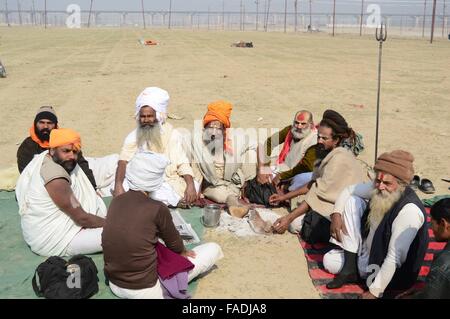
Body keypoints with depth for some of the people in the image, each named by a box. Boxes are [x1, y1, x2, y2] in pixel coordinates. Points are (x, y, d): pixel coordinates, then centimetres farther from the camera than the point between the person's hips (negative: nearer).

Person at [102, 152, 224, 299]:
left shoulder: (116, 201, -3)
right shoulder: (157, 209, -21)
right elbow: (174, 243, -2)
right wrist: (182, 251, 22)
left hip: (114, 284, 6)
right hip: (145, 290, -6)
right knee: (213, 249, 4)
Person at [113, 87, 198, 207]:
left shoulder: (173, 135, 5)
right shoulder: (133, 137, 8)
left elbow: (183, 165, -1)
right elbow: (123, 161, -5)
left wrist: (190, 185, -20)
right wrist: (118, 185, -23)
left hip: (169, 183, -2)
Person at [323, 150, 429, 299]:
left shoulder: (410, 210, -35)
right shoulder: (378, 188, -13)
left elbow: (394, 259, -33)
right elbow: (349, 190, 5)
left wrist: (374, 292, -29)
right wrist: (336, 213, -12)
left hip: (385, 269, -8)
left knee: (330, 263, -22)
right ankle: (350, 266, -5)